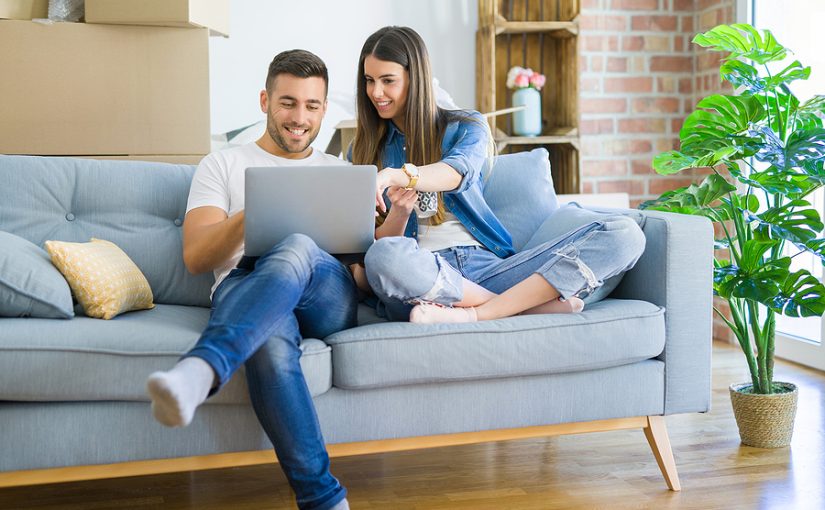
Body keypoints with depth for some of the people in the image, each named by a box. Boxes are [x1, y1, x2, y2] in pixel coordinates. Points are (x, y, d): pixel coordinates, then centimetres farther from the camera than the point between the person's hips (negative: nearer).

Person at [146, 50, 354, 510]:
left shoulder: (341, 172, 29)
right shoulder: (224, 165, 22)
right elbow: (196, 257, 6)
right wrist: (252, 213, -13)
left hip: (328, 298, 1)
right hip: (244, 290, -1)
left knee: (296, 249, -38)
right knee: (271, 344, -41)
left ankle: (200, 371, -58)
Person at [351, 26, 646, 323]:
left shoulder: (464, 127, 13)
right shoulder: (364, 151, 16)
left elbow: (458, 171, -12)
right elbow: (375, 242, 8)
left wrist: (397, 175, -33)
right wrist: (399, 212, -16)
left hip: (486, 264, 2)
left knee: (624, 234, -18)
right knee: (383, 257, -41)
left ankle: (470, 314, -32)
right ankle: (535, 305, -24)